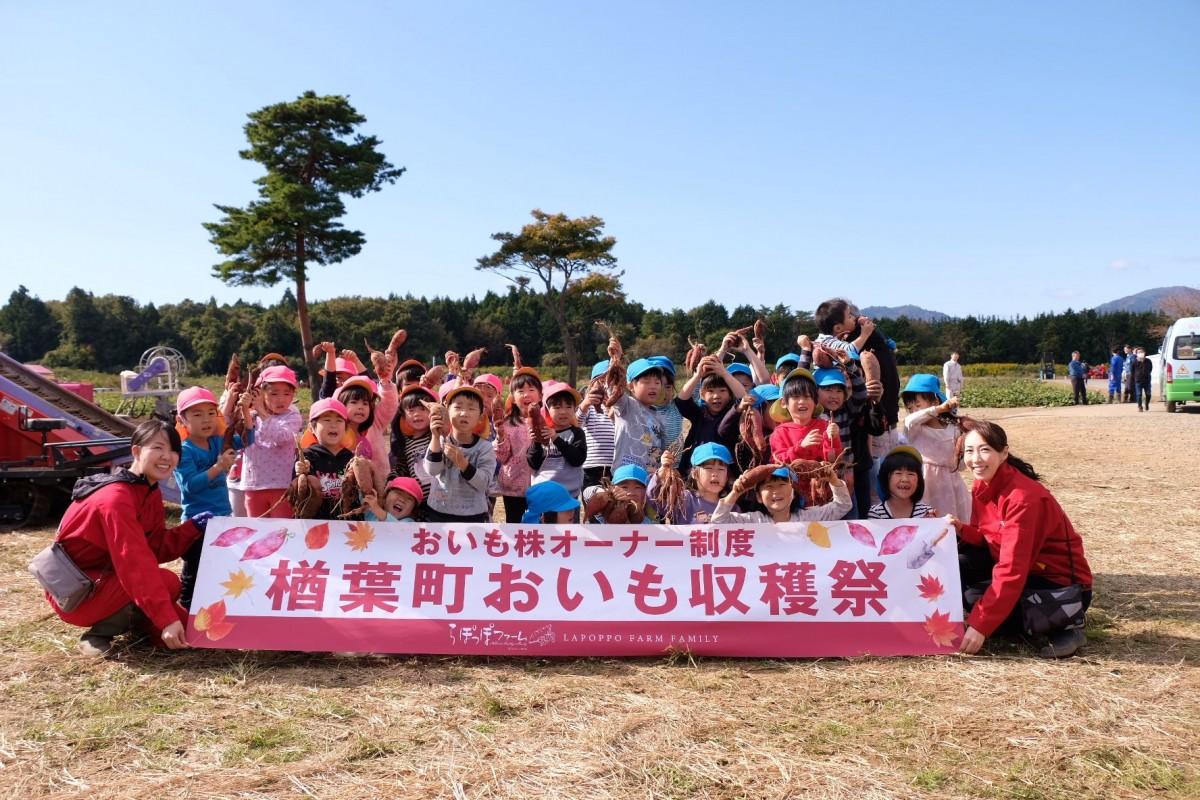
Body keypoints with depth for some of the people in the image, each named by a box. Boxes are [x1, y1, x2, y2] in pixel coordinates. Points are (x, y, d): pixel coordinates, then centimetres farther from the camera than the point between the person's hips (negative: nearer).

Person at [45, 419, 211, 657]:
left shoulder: (151, 492, 2)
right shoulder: (116, 498, -27)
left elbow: (157, 548, 0)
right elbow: (136, 564, -35)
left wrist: (194, 526, -13)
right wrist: (166, 620, -39)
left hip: (105, 578, 8)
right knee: (167, 582, -27)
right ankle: (97, 635, -10)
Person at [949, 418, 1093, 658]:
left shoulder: (1024, 497, -27)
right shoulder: (981, 488, -2)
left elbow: (1012, 571, -32)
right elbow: (987, 538, 7)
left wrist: (980, 626, -35)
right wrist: (961, 529, -16)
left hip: (1063, 586, -8)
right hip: (1023, 572, 8)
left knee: (974, 597, -23)